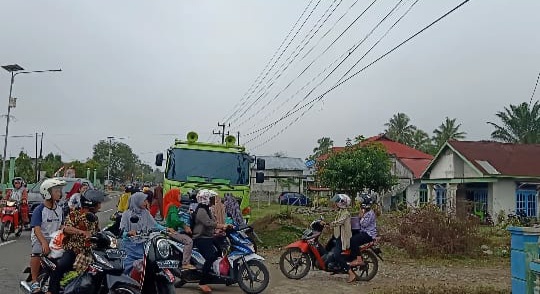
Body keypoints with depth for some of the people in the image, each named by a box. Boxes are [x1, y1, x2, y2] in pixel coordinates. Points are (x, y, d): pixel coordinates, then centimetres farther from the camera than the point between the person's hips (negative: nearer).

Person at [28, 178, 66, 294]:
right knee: (37, 252, -34)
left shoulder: (59, 209, 9)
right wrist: (44, 243, -32)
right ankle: (34, 281, -19)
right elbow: (36, 229, -19)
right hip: (40, 237, -5)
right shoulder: (39, 210, -10)